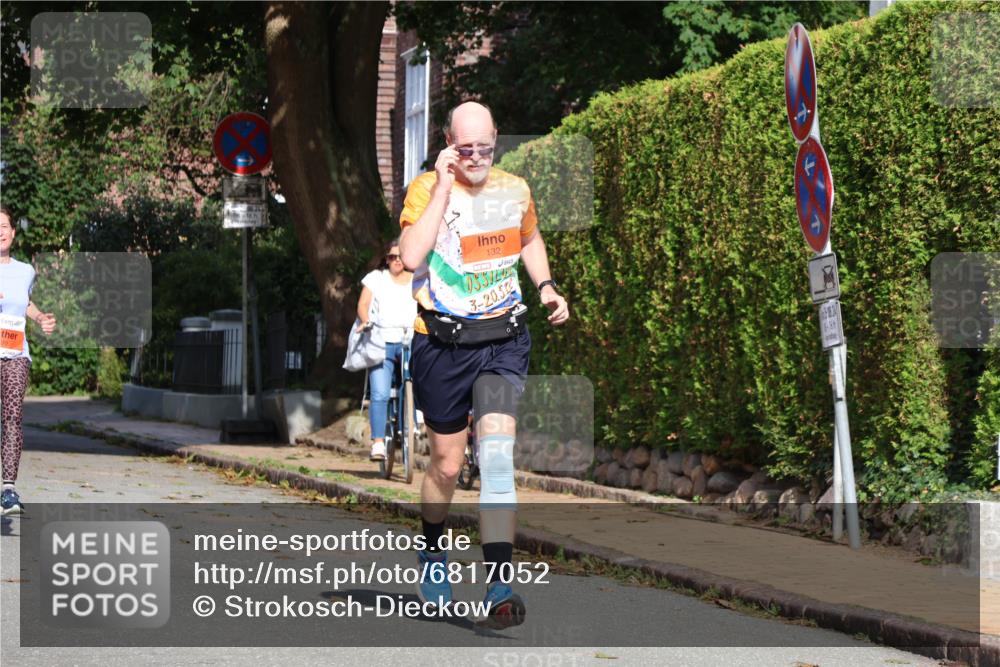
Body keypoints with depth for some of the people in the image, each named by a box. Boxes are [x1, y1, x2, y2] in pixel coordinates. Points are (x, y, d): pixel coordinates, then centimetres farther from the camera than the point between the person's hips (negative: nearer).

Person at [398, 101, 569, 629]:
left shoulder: (514, 190, 6)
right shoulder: (426, 189, -7)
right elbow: (411, 257, -24)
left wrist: (545, 285, 12)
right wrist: (443, 189, -22)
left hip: (503, 342, 2)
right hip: (442, 345, -2)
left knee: (497, 452, -15)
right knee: (447, 464, 8)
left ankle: (499, 587, -18)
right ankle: (432, 552, 38)